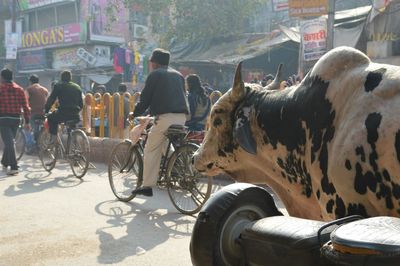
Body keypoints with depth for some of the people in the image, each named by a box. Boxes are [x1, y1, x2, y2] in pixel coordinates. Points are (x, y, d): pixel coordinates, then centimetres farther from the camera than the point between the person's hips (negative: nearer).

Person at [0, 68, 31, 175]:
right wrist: (27, 122, 8)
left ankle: (14, 167, -14)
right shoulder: (19, 89, 7)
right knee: (10, 141, 20)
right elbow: (25, 106, 4)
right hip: (16, 118, 5)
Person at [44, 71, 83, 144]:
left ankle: (53, 137, 12)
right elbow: (81, 104, 18)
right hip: (75, 115, 4)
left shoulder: (58, 86, 5)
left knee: (51, 118, 24)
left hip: (63, 113, -4)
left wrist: (46, 111, 14)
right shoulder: (77, 87, 17)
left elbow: (51, 99, 5)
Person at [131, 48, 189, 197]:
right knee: (168, 147, 24)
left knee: (151, 151, 0)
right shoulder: (178, 75, 24)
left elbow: (145, 98, 2)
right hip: (182, 117, 7)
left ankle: (147, 186, -3)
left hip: (165, 116, -7)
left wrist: (135, 114, 15)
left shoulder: (155, 74, 4)